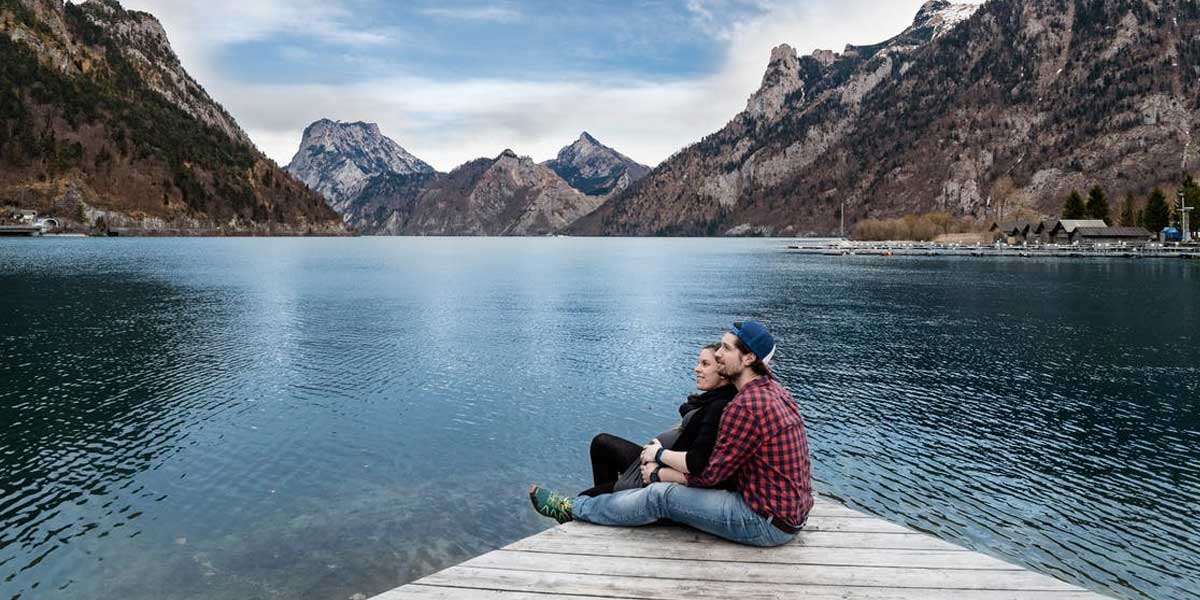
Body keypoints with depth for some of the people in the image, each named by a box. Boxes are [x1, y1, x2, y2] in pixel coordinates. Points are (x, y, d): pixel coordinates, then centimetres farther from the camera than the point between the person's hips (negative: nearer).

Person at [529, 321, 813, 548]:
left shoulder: (746, 406, -23)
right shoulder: (773, 389, 8)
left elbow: (710, 474, -17)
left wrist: (661, 454, -1)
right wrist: (665, 469, 6)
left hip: (768, 523, -9)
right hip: (788, 510, 9)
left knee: (661, 496, -6)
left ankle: (573, 508, 12)